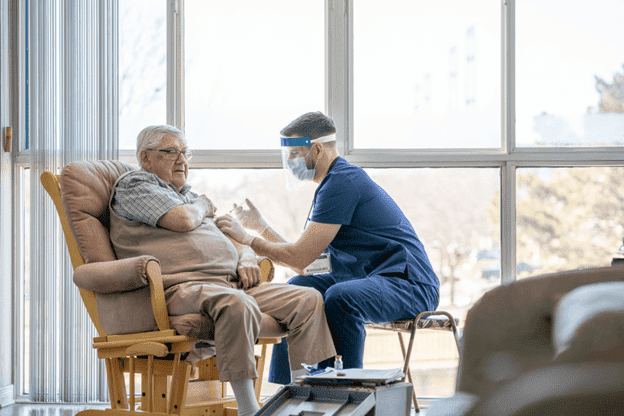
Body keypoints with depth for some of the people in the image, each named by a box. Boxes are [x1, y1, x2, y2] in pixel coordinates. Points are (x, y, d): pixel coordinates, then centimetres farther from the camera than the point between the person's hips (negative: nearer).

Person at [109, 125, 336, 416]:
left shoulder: (189, 197, 33)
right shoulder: (133, 184, 7)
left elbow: (237, 244, 32)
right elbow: (183, 221, -10)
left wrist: (246, 260, 8)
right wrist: (202, 207, 14)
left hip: (232, 283, 9)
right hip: (180, 289, -9)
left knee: (308, 300, -8)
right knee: (237, 304, -40)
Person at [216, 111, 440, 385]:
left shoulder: (342, 183, -14)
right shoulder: (335, 183, 17)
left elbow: (300, 258, -16)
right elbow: (305, 265, 16)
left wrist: (247, 239, -5)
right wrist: (261, 227, 19)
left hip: (410, 284, -10)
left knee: (340, 297, -35)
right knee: (299, 288, 5)